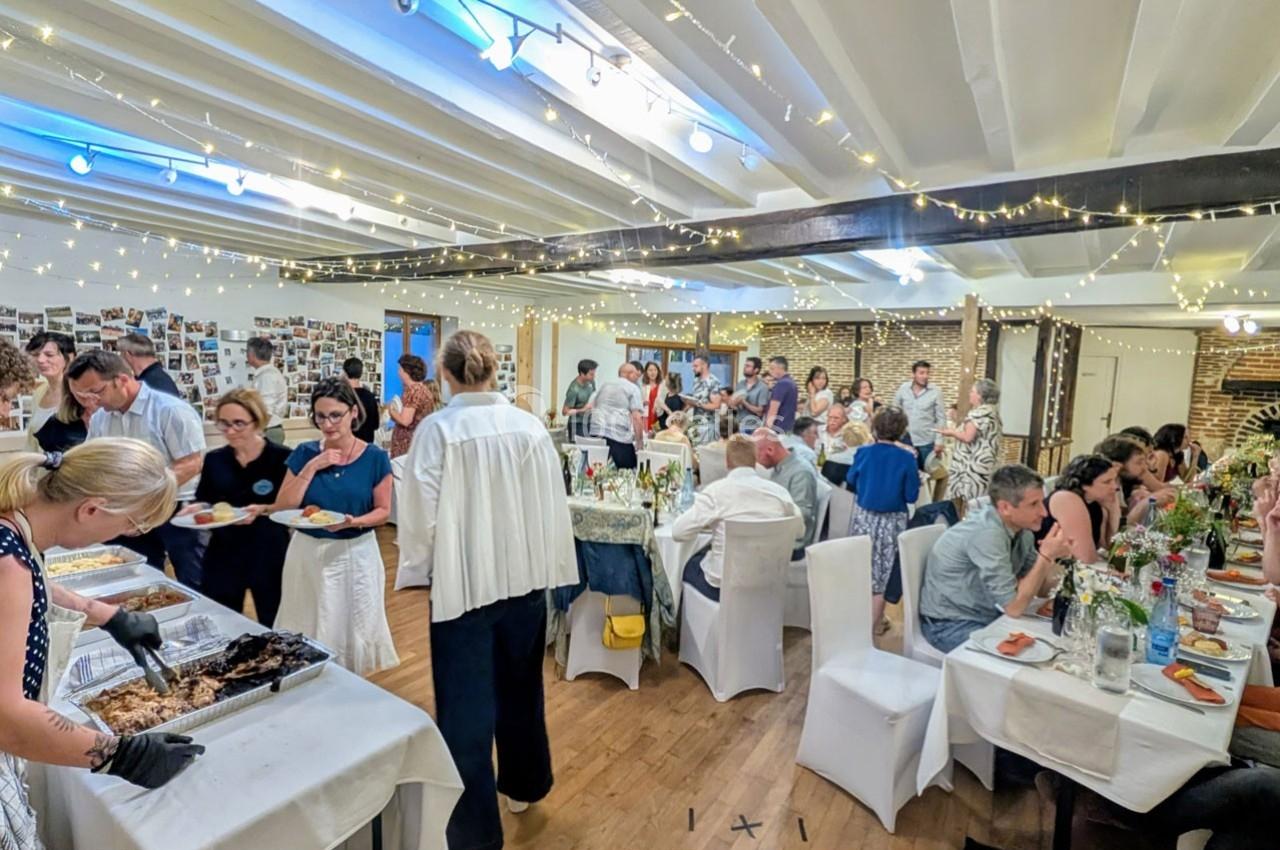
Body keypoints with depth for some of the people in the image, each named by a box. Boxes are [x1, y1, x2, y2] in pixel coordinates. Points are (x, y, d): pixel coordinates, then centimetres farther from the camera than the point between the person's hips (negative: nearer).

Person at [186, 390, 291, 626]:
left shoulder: (282, 458, -11)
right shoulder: (214, 459, 3)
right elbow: (204, 501, 11)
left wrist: (263, 510, -25)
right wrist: (197, 509, -10)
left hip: (269, 556, -4)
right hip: (223, 555, 4)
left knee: (274, 628, 11)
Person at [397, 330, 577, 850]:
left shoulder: (438, 430, -14)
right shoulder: (529, 425, -5)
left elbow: (422, 509, -9)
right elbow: (552, 501, -2)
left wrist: (423, 564, 8)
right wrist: (547, 565, 11)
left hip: (465, 580, -4)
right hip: (526, 575, 4)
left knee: (467, 703, 11)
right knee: (519, 687, 23)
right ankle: (522, 786, 44)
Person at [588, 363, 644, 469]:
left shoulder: (604, 385, 21)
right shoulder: (633, 388, 3)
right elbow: (636, 417, -8)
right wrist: (640, 440, -3)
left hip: (597, 432, 6)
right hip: (620, 436, -6)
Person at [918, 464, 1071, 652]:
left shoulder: (1022, 529, -2)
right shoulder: (987, 533, -28)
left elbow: (1040, 590, 5)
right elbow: (1014, 607, -26)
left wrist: (1051, 557, -13)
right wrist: (1045, 556, -25)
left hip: (988, 616, 8)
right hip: (951, 624, -8)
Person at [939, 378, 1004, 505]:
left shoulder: (978, 412, -14)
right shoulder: (993, 411, 17)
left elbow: (968, 437, -20)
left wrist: (951, 432, -4)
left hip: (974, 465, -10)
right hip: (985, 463, 10)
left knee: (971, 501, -6)